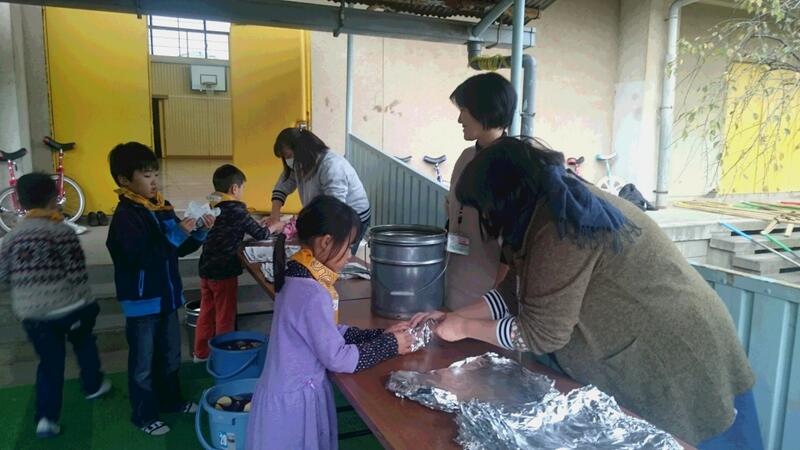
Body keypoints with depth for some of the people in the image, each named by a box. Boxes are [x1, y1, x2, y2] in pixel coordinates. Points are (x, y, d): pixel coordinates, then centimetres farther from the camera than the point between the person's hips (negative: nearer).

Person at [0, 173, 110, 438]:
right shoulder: (63, 232, -11)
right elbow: (78, 275, -10)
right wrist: (88, 303, 3)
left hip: (31, 314, 3)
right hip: (68, 307, -3)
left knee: (49, 362, 13)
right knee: (84, 344, 24)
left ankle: (46, 417, 8)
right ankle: (93, 386, 38)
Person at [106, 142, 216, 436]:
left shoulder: (162, 208, 3)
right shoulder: (125, 216, -19)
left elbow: (180, 249, 11)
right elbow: (139, 257, -31)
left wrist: (199, 233, -6)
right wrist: (176, 234, -33)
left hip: (166, 295, 7)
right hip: (141, 301, -7)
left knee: (170, 354, 22)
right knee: (143, 362, 9)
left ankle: (171, 400, 40)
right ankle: (144, 415, 25)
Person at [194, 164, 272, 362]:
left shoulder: (211, 207, 5)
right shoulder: (236, 210, -16)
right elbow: (259, 234, -11)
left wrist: (253, 224, 15)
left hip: (206, 268, 7)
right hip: (224, 271, -7)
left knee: (206, 312, 18)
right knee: (225, 316, 7)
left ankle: (201, 352, 29)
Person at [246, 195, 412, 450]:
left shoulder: (299, 277, -1)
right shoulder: (312, 294, -29)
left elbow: (329, 332, 6)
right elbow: (337, 358, -22)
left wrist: (378, 335, 0)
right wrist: (389, 345, -12)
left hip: (293, 389, 8)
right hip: (296, 399, -8)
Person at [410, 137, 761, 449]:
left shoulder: (560, 228, -28)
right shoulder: (552, 209, 2)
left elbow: (542, 333, -24)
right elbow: (516, 292, 8)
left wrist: (464, 328, -12)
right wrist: (454, 316, 5)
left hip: (678, 369, -9)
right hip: (639, 363, 9)